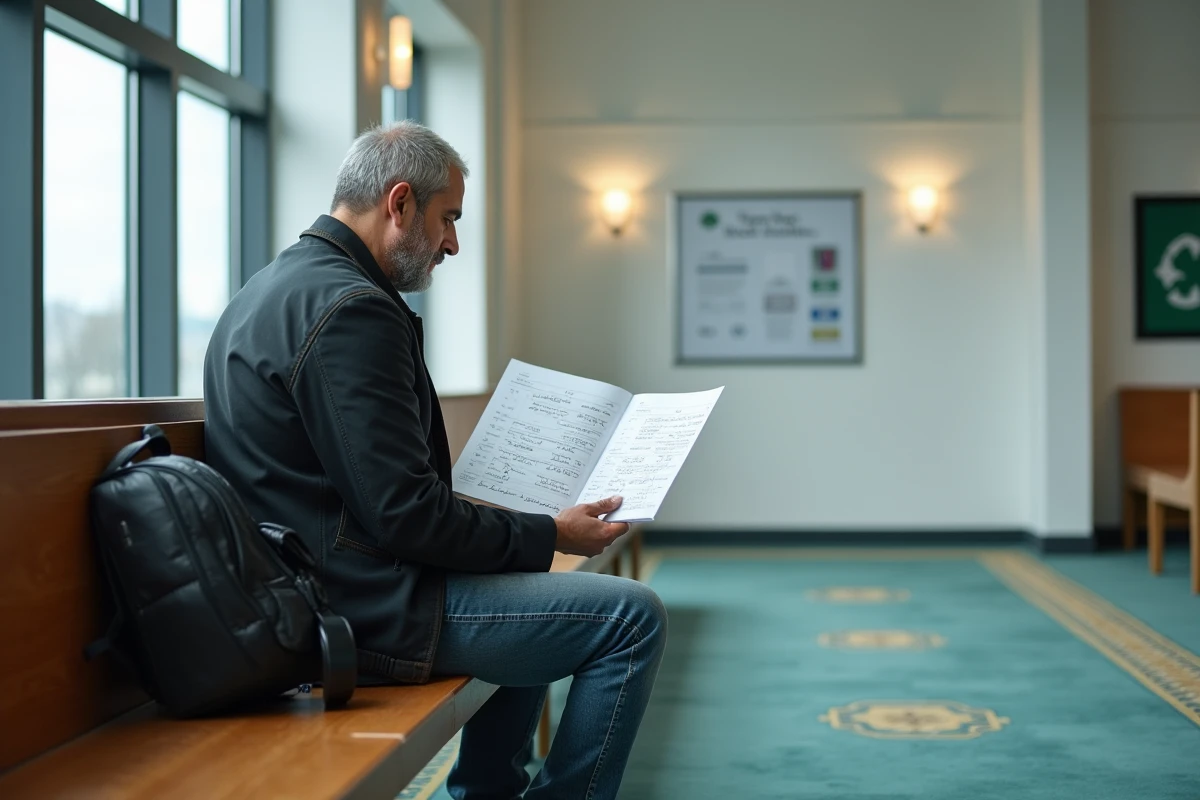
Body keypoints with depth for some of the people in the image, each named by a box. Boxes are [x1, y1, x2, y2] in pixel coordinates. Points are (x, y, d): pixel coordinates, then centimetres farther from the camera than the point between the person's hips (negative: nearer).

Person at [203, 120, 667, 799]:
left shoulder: (274, 289, 14)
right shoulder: (351, 308, -20)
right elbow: (406, 514, -22)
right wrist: (550, 536, -9)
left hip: (311, 590, 11)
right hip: (368, 609, -11)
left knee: (534, 592, 30)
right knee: (633, 617, -10)